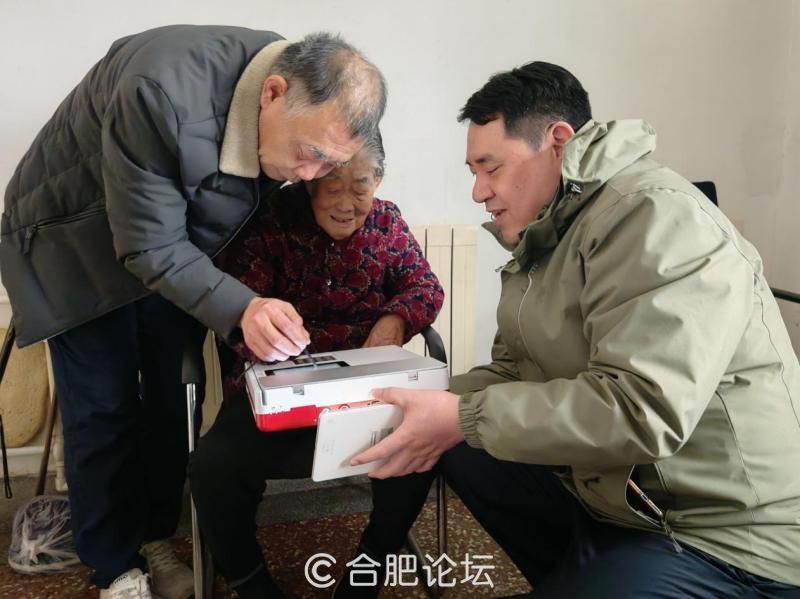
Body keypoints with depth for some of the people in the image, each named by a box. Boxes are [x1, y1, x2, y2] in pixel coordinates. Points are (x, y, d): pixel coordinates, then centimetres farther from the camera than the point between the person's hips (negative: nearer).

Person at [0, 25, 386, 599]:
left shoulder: (312, 111, -17)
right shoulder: (162, 94, -39)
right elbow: (149, 246, -32)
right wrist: (239, 309, -44)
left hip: (175, 249, 5)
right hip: (78, 246, -5)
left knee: (171, 402, 7)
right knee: (103, 409, -2)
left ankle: (157, 538, 27)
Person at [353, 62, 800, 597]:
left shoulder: (655, 217, -20)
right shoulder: (546, 241, 9)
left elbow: (641, 411, -30)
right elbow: (514, 373, 7)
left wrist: (463, 419, -25)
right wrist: (433, 406, -9)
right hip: (612, 494, 8)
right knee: (461, 452, 6)